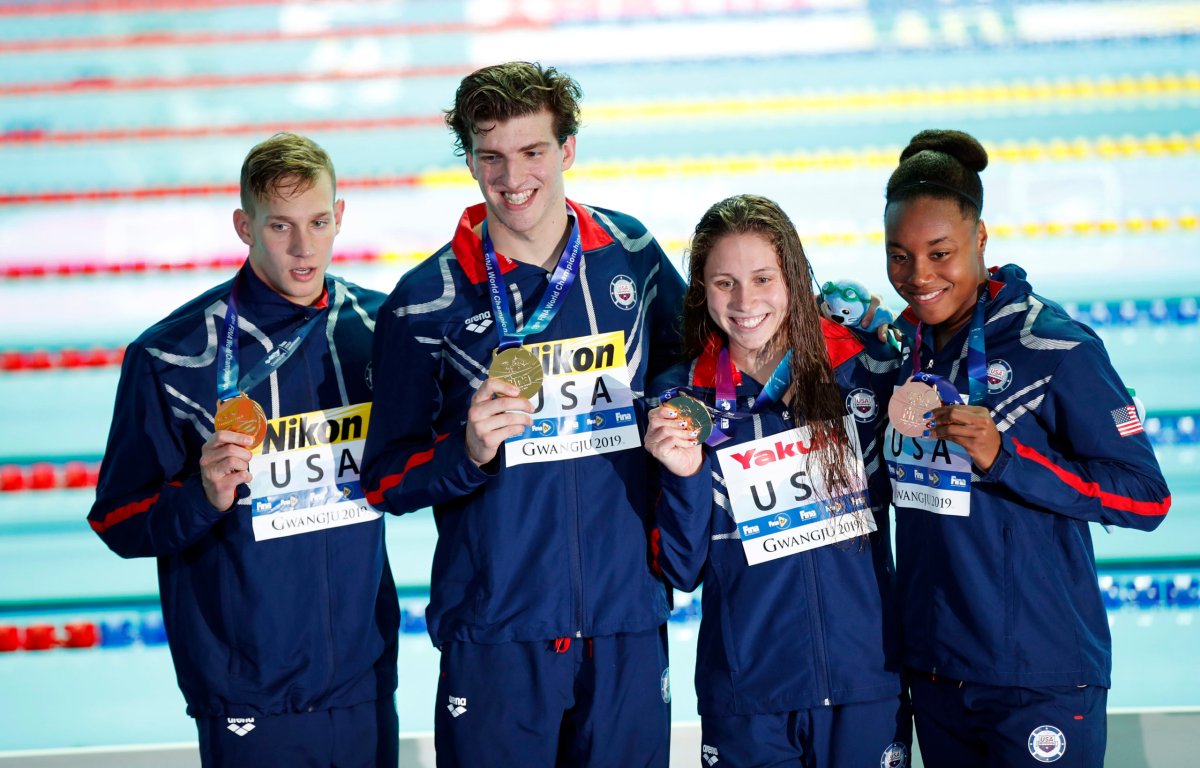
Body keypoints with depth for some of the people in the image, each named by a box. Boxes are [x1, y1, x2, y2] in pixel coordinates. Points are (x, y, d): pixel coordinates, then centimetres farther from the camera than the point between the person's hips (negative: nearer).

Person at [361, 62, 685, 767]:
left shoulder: (631, 254, 4)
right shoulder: (425, 301, -3)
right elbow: (387, 481, -1)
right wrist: (469, 451, -19)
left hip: (629, 624, 2)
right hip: (495, 635, -2)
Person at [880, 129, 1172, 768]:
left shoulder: (1057, 347, -14)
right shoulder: (899, 345, 5)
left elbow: (1147, 498, -14)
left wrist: (1003, 456, -24)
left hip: (1040, 679, -6)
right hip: (933, 668, 6)